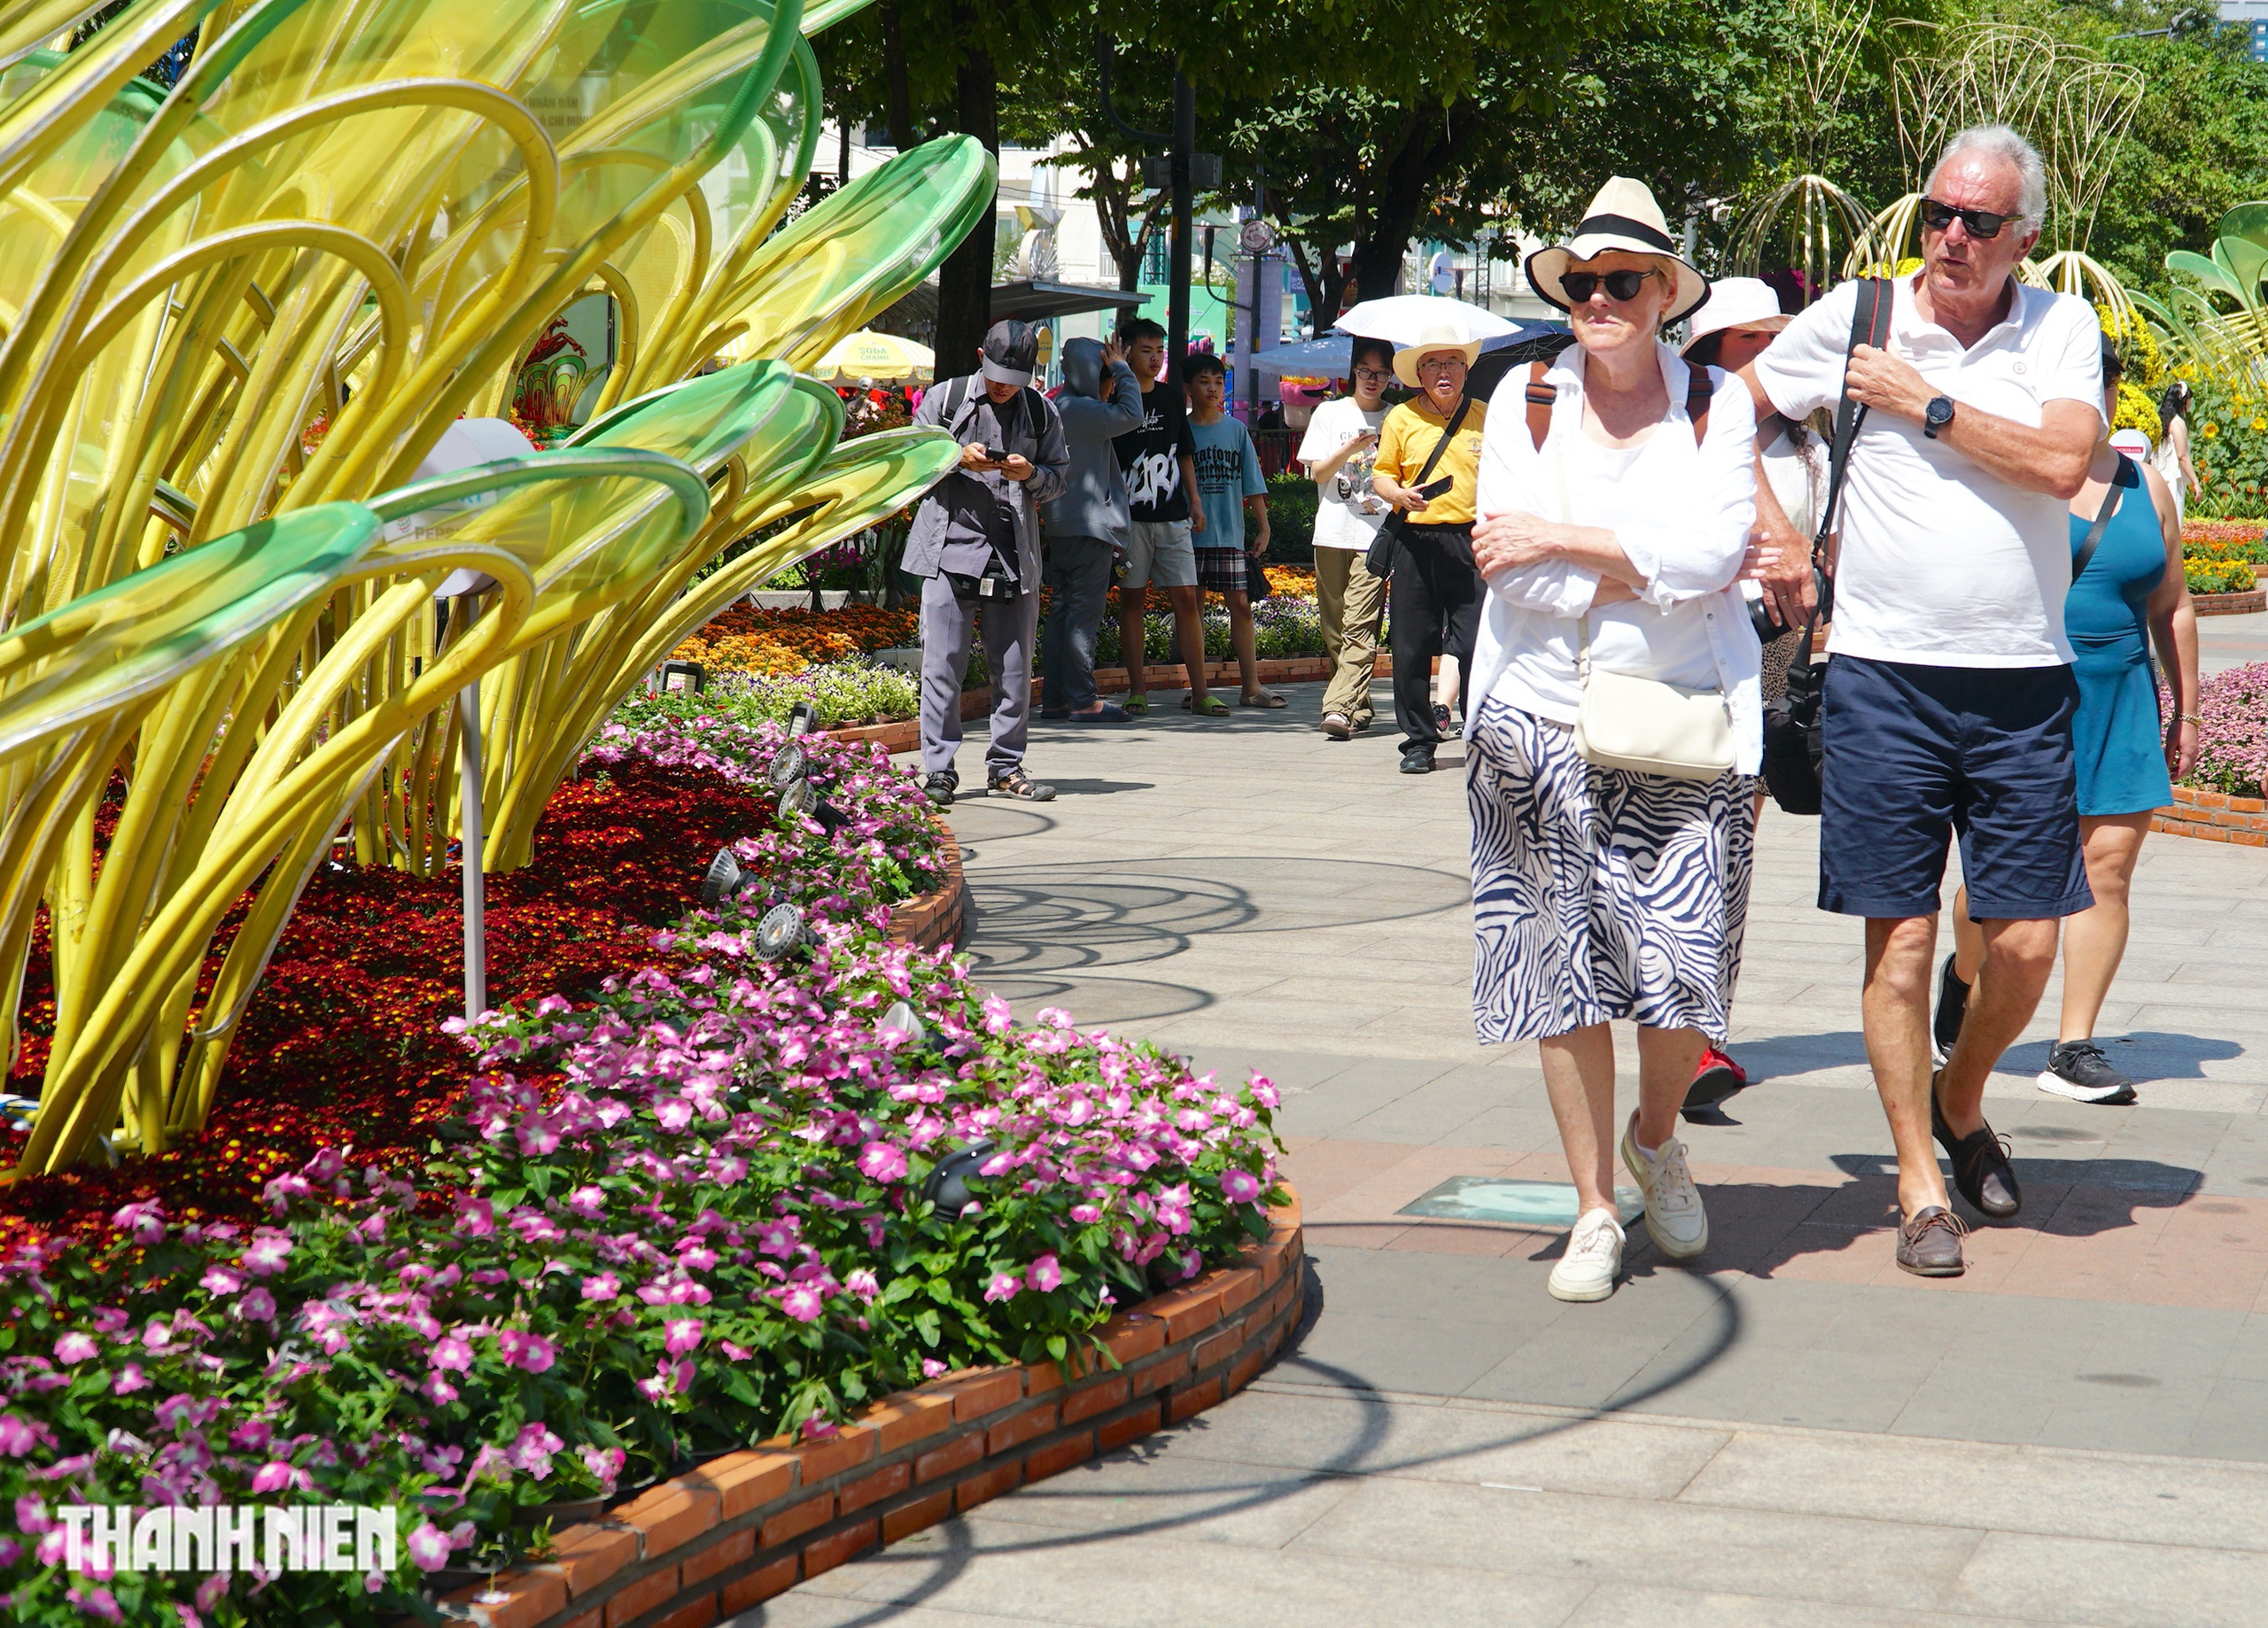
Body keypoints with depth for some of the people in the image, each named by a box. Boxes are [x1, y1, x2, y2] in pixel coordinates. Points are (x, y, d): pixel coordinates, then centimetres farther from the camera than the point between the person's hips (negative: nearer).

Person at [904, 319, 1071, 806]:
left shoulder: (1041, 412, 12)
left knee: (1014, 668, 7)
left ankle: (1006, 768, 16)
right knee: (943, 665, -4)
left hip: (1015, 558, 3)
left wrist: (1031, 474, -8)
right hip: (951, 550, -2)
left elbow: (1060, 475, 14)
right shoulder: (945, 398, 6)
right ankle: (939, 769, 2)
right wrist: (958, 458, -12)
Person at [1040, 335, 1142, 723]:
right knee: (1083, 614, -6)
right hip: (1089, 527, -10)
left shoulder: (1059, 409, 16)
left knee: (1063, 613, 11)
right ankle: (1083, 701, -4)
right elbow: (1130, 415, -20)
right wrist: (1123, 370, -9)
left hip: (1062, 528, 10)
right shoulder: (1078, 410, -15)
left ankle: (1053, 698, 13)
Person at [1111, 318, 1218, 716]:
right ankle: (1137, 689, 9)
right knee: (1132, 598, 2)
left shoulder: (1172, 397, 13)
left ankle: (1199, 691, -2)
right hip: (1129, 515, -3)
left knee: (1185, 597, -2)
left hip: (1172, 517, 3)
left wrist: (1194, 502, 13)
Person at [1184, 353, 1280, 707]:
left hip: (1231, 533, 1)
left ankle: (1251, 687, 3)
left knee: (1241, 605, 0)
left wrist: (1263, 528, 6)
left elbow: (1253, 485, 10)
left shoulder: (1236, 430, 8)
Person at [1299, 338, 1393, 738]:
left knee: (1360, 626, -14)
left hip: (1377, 536, -2)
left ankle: (1340, 707, -23)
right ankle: (1359, 707, 16)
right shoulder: (1330, 413, 11)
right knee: (1334, 626, 4)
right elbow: (1317, 473, 4)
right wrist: (1348, 450, -13)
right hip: (1333, 532, 2)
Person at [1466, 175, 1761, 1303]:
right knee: (1565, 961, 1)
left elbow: (1710, 551, -12)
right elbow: (1508, 565, -7)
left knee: (1683, 958, -5)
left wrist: (1558, 540, -13)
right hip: (1543, 722, 1)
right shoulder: (1525, 399, 4)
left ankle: (1655, 1139, 27)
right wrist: (1658, 569, -10)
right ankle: (1594, 1209, 14)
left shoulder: (1714, 405, 3)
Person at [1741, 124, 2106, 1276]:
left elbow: (2063, 462, -14)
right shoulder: (1853, 317, 2)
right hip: (1884, 675, -1)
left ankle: (1959, 1100, 32)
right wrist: (1775, 534, 5)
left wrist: (1927, 403, -12)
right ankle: (1920, 1188, 12)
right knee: (1900, 939, 1)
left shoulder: (2063, 328, 3)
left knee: (2025, 943, 3)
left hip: (2021, 684, 1)